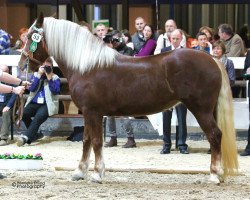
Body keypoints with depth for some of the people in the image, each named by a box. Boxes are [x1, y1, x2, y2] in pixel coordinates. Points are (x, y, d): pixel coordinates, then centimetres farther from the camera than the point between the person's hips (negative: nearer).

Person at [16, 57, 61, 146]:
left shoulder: (55, 78, 7)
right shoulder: (35, 75, 14)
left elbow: (55, 91, -10)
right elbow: (31, 88, -2)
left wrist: (49, 78, -14)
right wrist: (39, 75, -8)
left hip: (47, 104, -3)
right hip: (34, 103, 3)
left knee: (39, 116, -35)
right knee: (24, 113, -27)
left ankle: (26, 137, -39)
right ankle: (34, 135, -6)